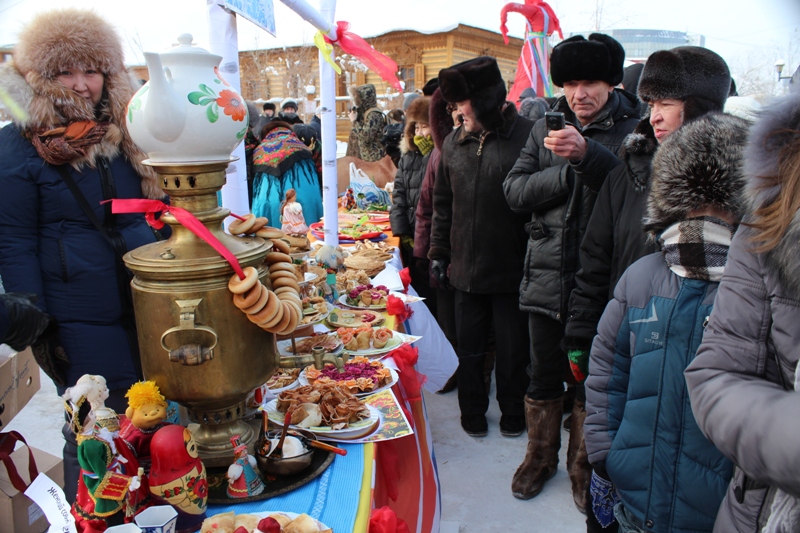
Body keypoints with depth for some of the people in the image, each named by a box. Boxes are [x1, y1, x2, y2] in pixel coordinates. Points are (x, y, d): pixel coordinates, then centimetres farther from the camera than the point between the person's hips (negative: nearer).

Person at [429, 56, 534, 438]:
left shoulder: (526, 136, -11)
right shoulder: (454, 142, 7)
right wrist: (439, 253, 11)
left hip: (512, 267, -4)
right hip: (466, 267, 4)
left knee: (511, 348, 13)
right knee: (469, 347, 15)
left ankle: (513, 413, 35)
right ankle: (472, 411, 36)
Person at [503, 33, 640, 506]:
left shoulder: (632, 132, -4)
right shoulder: (546, 129, 8)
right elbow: (515, 192, 0)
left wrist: (587, 156, -34)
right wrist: (567, 172, -11)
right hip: (547, 277, 3)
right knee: (544, 377, 15)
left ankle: (584, 466, 33)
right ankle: (541, 456, 37)